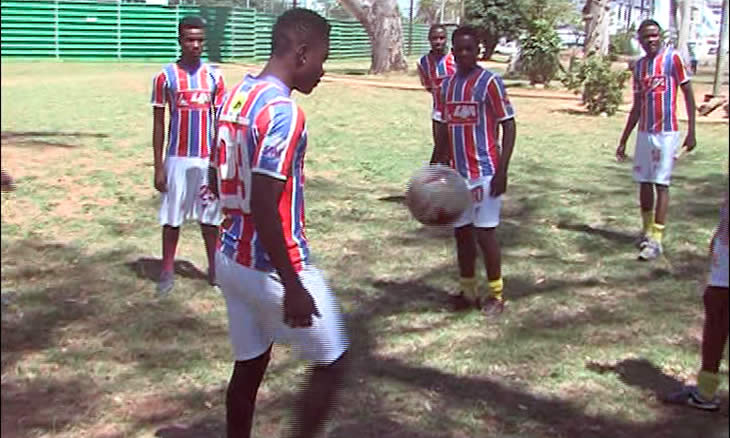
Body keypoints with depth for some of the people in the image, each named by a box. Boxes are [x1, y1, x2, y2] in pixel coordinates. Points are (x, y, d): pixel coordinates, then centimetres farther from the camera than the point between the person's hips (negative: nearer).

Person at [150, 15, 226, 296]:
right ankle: (167, 272, 16)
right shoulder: (165, 76, -4)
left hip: (209, 158, 2)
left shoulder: (214, 76, 2)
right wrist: (158, 166, -5)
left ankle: (214, 269, 20)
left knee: (210, 216, 9)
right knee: (172, 218, 6)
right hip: (177, 158, -1)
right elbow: (159, 123, -1)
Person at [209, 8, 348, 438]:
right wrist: (293, 286, -22)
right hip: (272, 269, -8)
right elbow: (263, 207, -27)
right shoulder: (282, 110, -21)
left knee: (250, 364, 18)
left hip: (233, 259, 9)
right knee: (331, 364, 9)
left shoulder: (238, 94, 7)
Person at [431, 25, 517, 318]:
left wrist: (502, 170, -17)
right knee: (461, 231, 11)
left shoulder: (489, 82, -9)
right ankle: (468, 290, 23)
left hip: (485, 172, -6)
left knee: (485, 232, -3)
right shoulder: (447, 85, 9)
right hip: (457, 172, 6)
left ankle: (496, 294, 10)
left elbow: (509, 126, -10)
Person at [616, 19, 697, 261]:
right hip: (644, 132, 6)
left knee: (661, 184, -6)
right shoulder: (639, 66, 11)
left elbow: (689, 95, -4)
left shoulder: (673, 58, -5)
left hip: (666, 132, -6)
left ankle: (656, 239, -5)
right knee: (644, 182, 9)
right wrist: (623, 140, 17)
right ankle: (647, 230, 24)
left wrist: (691, 131, -9)